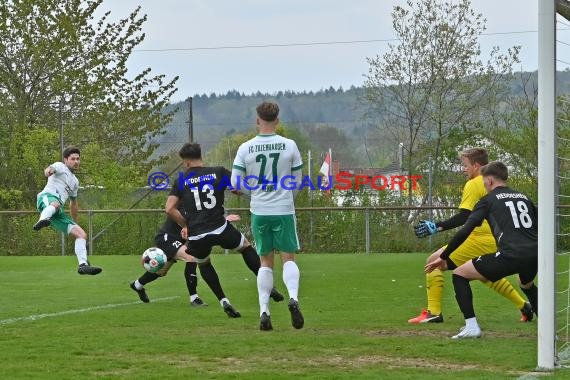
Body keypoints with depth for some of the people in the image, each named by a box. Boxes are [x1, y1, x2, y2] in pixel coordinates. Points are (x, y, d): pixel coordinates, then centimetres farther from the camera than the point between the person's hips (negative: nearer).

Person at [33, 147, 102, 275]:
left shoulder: (75, 181, 34)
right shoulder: (60, 167, 12)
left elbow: (73, 203, 46)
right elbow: (51, 169, -13)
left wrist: (75, 222, 49)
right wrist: (48, 171, -39)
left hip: (59, 212, 7)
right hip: (47, 197, -7)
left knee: (81, 234, -3)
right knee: (55, 204, -45)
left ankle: (83, 265, -11)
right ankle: (42, 221, -75)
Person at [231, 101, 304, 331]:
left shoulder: (245, 148, -4)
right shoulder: (289, 146, -4)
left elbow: (235, 184, -3)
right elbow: (297, 180, 3)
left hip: (259, 211, 1)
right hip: (284, 210, -1)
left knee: (265, 262, 10)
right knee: (288, 257, 8)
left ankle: (264, 312, 3)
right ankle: (293, 298, -17)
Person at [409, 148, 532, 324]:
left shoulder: (473, 184, -10)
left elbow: (464, 217, -20)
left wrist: (436, 227, -22)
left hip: (480, 240, -9)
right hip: (495, 242, 9)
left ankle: (433, 312, -14)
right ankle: (524, 307, 32)